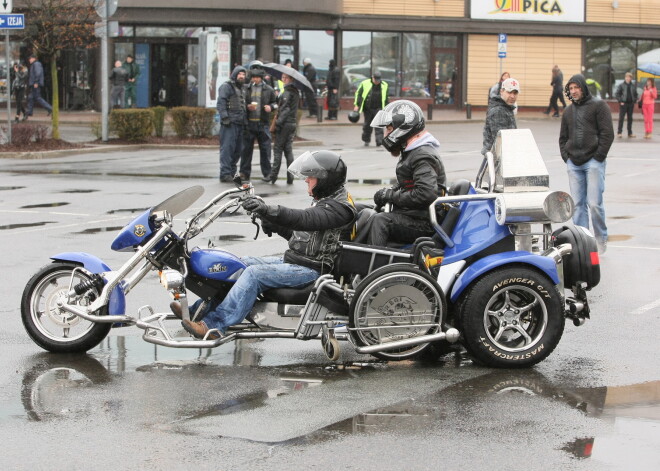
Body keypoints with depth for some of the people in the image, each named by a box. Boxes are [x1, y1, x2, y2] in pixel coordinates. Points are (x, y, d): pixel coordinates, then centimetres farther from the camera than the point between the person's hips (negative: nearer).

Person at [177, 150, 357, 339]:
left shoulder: (338, 207, -15)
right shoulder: (326, 201, 18)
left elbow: (305, 220, -33)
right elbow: (297, 233, 23)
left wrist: (268, 210, -45)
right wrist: (271, 223, 7)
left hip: (310, 269, -10)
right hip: (293, 260, 10)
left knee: (254, 274, -26)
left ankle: (215, 324, -31)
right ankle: (199, 310, 5)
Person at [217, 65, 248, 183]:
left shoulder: (242, 89, 24)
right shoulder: (226, 86, -3)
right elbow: (221, 103, -11)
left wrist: (245, 120, 22)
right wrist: (225, 117, -20)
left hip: (240, 124, 9)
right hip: (230, 124, -9)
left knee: (238, 150, 8)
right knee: (227, 148, -11)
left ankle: (232, 172, 16)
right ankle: (225, 174, -13)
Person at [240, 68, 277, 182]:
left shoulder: (268, 89, 7)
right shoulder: (246, 89, 6)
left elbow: (275, 102, 15)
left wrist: (271, 107, -6)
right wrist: (247, 107, -9)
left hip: (263, 123, 0)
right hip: (249, 122, 0)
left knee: (265, 149, 1)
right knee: (246, 148, 2)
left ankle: (267, 173, 8)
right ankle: (244, 173, 9)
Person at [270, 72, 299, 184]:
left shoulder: (287, 92, -13)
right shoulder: (296, 92, 13)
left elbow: (285, 109, -19)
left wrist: (278, 123, -19)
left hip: (285, 124, -8)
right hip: (293, 123, 8)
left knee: (278, 149, -3)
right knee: (288, 150, 11)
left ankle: (273, 175, -4)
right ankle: (290, 177, 8)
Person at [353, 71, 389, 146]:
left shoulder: (384, 85, 7)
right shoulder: (365, 84, -2)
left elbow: (386, 98, 17)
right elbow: (358, 94, 3)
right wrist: (356, 105, -2)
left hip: (378, 109, 1)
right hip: (368, 108, 0)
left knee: (379, 125, -11)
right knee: (367, 124, 9)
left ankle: (379, 141, -12)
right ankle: (366, 140, 26)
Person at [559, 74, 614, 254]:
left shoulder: (598, 105, -1)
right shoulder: (569, 111, 17)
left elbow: (607, 134, -5)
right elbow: (563, 137, 24)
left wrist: (598, 156, -10)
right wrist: (566, 156, 9)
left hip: (593, 162, -5)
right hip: (574, 164, 5)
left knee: (594, 203, -9)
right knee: (578, 204, 5)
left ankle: (601, 239, 4)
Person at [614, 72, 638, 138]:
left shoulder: (633, 86, 7)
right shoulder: (621, 85, -2)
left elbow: (635, 94, 17)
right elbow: (616, 94, -2)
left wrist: (634, 101, 4)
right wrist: (620, 101, -9)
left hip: (631, 104, 4)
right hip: (623, 104, -4)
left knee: (630, 118, 8)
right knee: (621, 118, -4)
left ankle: (630, 133, 14)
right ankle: (619, 132, 0)